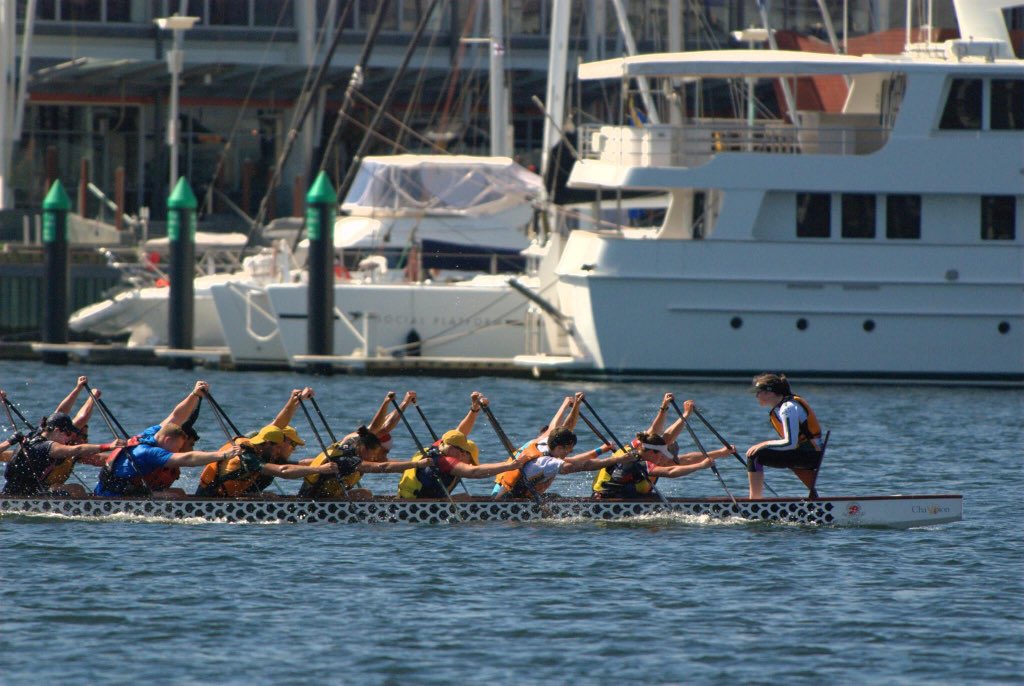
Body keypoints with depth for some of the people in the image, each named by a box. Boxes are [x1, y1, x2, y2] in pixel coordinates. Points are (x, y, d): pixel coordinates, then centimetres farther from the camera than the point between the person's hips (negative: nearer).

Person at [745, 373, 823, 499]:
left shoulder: (787, 409, -18)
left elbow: (790, 443, -25)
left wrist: (764, 444, -15)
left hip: (809, 456, -10)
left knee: (755, 455, -17)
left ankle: (754, 500, -17)